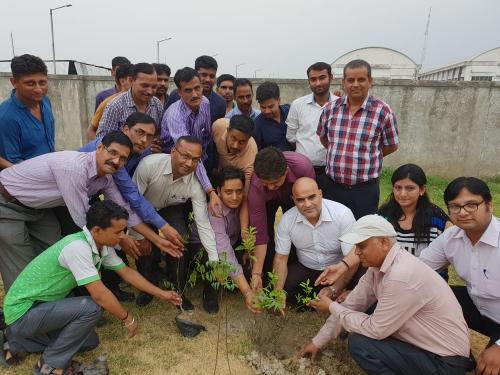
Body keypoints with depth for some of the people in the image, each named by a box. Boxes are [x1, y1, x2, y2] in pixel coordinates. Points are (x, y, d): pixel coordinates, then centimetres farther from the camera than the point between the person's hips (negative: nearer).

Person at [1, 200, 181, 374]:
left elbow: (127, 272, 6)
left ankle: (18, 342, 20)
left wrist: (161, 294, 7)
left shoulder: (103, 246, -4)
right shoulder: (77, 247, -31)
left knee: (90, 341, 12)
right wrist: (127, 318, -16)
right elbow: (99, 295, -31)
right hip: (23, 311, -9)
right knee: (91, 307, -26)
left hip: (42, 307, 9)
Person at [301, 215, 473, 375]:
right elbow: (351, 304, 4)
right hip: (422, 342, 9)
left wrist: (333, 307, -10)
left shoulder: (401, 276, -31)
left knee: (359, 343, -17)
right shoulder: (378, 265, -2)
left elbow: (375, 329, -23)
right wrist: (318, 341, 9)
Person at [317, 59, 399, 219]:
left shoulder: (383, 111, -7)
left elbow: (391, 146, 3)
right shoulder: (330, 109, 2)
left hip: (365, 190, -3)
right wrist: (339, 154, 9)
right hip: (331, 186, 3)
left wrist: (366, 156, 3)